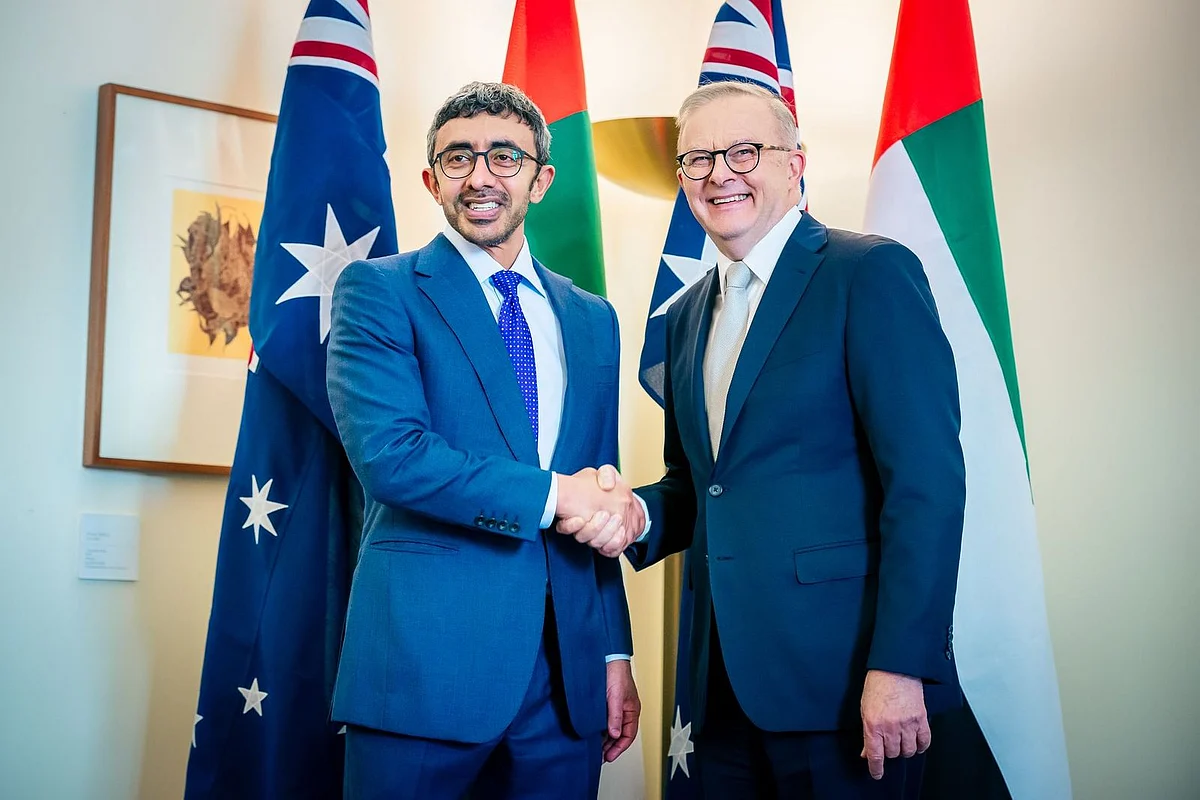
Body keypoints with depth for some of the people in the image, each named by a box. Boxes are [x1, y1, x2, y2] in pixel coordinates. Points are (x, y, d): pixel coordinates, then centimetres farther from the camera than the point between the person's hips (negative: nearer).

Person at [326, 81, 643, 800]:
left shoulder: (592, 319, 14)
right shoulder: (378, 290, -1)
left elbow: (600, 503, 15)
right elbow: (388, 453, -16)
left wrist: (615, 653, 11)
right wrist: (550, 494, -13)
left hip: (567, 671, 5)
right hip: (427, 658, -4)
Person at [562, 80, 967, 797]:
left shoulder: (872, 273, -7)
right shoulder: (688, 315, 16)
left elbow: (927, 482, -14)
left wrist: (900, 665, -19)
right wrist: (635, 511, 1)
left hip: (841, 677, -6)